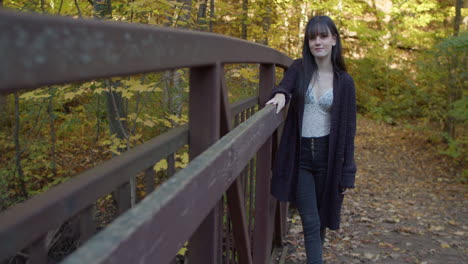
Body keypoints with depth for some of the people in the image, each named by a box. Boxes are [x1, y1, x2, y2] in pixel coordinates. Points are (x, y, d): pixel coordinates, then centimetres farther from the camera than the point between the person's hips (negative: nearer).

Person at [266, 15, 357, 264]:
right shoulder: (298, 69, 3)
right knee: (310, 222, -2)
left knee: (322, 217, 15)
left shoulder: (344, 81, -1)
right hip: (300, 156, 0)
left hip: (328, 156, 0)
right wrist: (281, 94, -31)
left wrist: (347, 172, -2)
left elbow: (348, 128, 0)